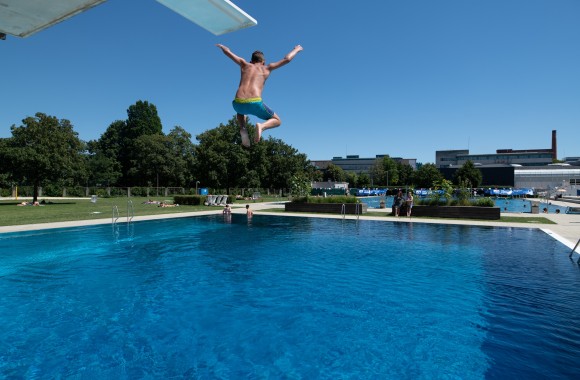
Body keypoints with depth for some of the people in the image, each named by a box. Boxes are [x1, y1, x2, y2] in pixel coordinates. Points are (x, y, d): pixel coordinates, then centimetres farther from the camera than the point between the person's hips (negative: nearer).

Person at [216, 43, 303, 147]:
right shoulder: (266, 68, 20)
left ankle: (242, 129, 10)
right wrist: (297, 49, 41)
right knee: (277, 121, 20)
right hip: (255, 103, -3)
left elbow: (228, 52, 31)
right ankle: (262, 126, -14)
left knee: (240, 111, 42)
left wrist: (221, 46, 53)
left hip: (238, 103, 3)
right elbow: (287, 59, 23)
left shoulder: (245, 65, 24)